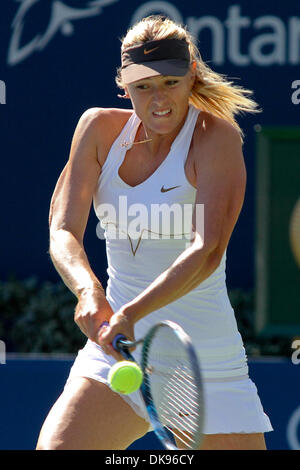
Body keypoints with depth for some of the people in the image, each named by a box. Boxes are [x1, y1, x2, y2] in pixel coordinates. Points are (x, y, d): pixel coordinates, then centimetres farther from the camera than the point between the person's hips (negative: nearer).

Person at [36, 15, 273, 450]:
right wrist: (88, 291, -30)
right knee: (53, 449, -15)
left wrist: (133, 313, -38)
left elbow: (209, 251, -24)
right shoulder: (100, 129, 1)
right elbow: (63, 232, -8)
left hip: (207, 363, -3)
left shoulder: (217, 137, -12)